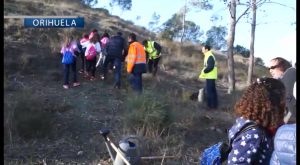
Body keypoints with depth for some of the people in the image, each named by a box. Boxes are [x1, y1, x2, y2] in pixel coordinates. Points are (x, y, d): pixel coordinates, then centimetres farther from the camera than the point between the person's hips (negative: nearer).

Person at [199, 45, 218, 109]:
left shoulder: (210, 56, -15)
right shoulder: (209, 56, 17)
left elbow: (210, 67, -23)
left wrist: (203, 72, -17)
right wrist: (203, 72, 13)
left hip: (210, 77, -10)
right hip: (211, 76, 10)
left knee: (208, 91, -8)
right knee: (213, 91, 12)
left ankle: (210, 105, -5)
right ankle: (214, 105, 17)